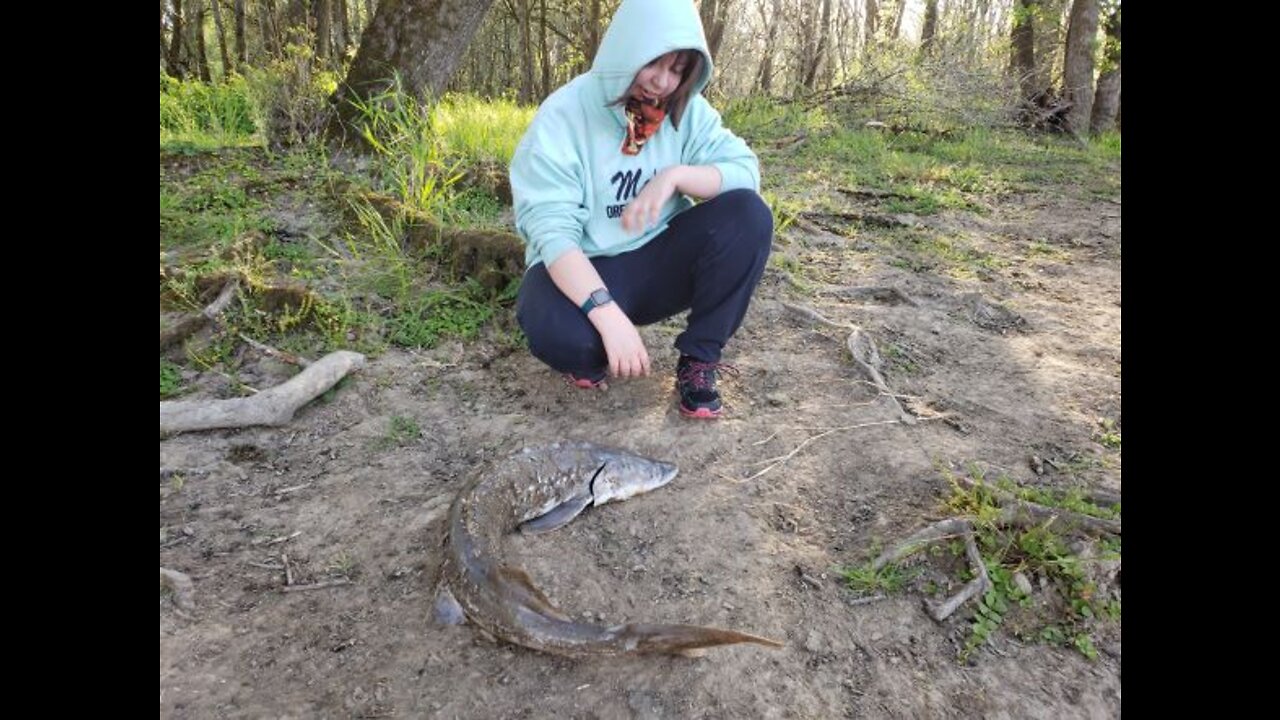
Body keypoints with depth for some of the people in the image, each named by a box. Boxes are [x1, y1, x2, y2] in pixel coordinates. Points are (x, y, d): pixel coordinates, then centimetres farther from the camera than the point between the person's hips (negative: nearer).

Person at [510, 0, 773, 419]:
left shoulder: (686, 109, -3)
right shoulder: (564, 115, -16)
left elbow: (745, 170, -10)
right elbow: (551, 230, -25)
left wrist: (674, 175, -29)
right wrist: (609, 315, -38)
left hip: (660, 261, 4)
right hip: (582, 267, -3)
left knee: (748, 214, -21)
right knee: (559, 335, -38)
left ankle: (699, 359, -8)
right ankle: (592, 354, 2)